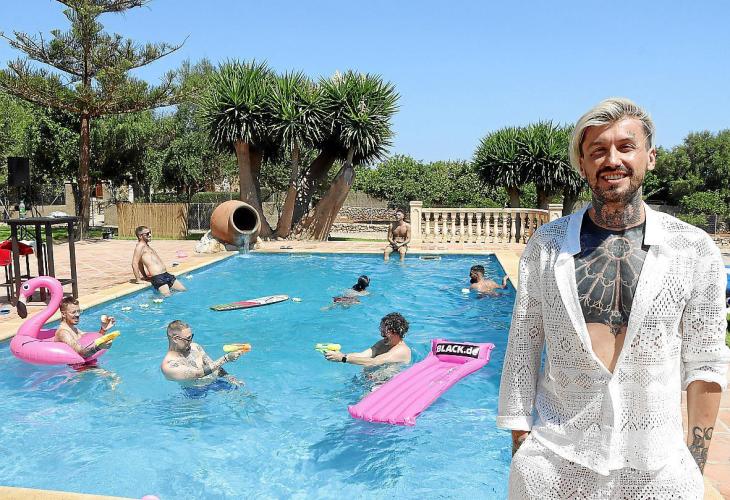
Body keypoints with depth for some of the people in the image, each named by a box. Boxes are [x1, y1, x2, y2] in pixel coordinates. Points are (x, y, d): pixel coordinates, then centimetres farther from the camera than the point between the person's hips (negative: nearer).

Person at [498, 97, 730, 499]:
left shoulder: (694, 250, -3)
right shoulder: (546, 244, -3)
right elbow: (522, 349, 0)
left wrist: (696, 465, 3)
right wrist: (520, 446, 0)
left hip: (654, 465, 0)